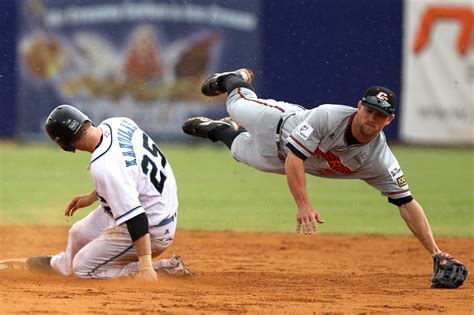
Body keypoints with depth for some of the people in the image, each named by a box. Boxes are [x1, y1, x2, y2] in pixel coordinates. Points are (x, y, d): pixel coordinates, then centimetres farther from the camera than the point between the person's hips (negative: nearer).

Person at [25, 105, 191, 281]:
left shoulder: (104, 167, -35)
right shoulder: (118, 123, -8)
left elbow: (135, 218, -35)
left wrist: (145, 265, -34)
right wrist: (93, 196, 18)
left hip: (151, 229, -9)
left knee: (84, 268, 1)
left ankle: (165, 268, -1)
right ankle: (62, 263, 59)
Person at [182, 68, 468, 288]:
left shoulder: (379, 160, -36)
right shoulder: (328, 116, -45)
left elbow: (407, 204, -36)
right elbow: (293, 157, -45)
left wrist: (437, 254, -43)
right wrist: (304, 205, -55)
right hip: (281, 124, -3)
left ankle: (219, 130, 57)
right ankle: (237, 81, 58)